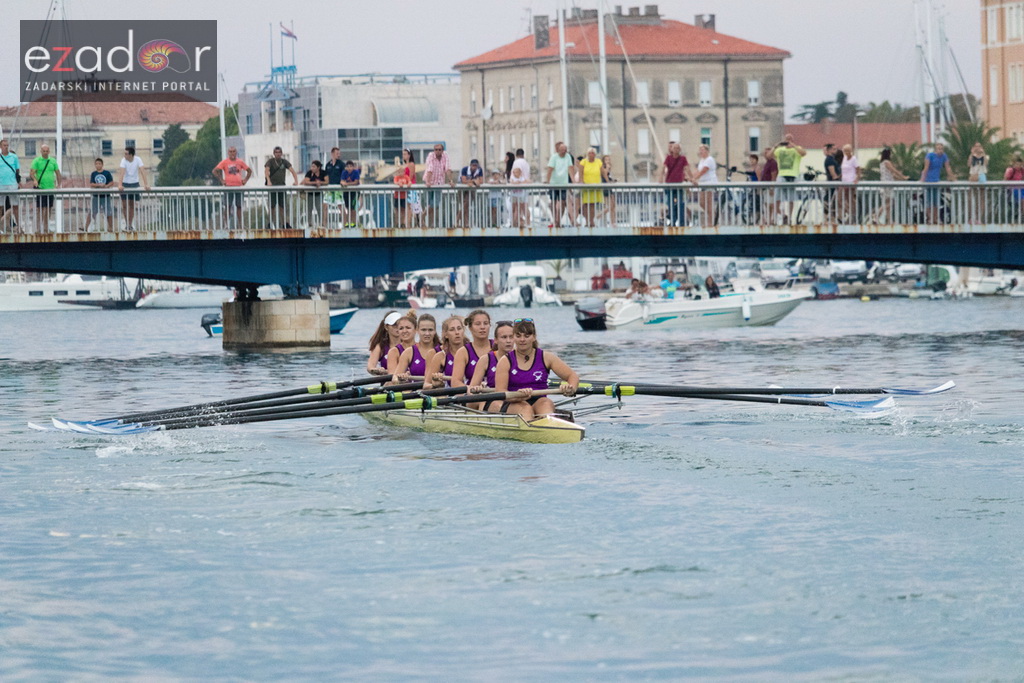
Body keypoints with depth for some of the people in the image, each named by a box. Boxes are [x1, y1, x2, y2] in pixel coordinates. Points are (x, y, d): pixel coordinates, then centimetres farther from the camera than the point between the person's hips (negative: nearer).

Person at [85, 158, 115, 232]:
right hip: (96, 196, 0)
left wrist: (106, 186, -20)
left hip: (105, 196, 0)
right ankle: (86, 227, 0)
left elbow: (112, 183, -2)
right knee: (91, 213, -2)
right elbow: (91, 184, -4)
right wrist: (99, 185, -18)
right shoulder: (93, 174, 3)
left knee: (109, 213, 4)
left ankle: (110, 227, 16)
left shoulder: (107, 173, 0)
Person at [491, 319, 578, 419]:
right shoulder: (506, 361, 4)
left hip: (539, 404, 1)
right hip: (512, 406, -1)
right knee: (525, 409, -34)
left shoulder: (545, 357, 9)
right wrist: (518, 396, -30)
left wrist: (571, 389, -19)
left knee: (546, 404, -32)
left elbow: (573, 376, 7)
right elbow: (499, 392, -8)